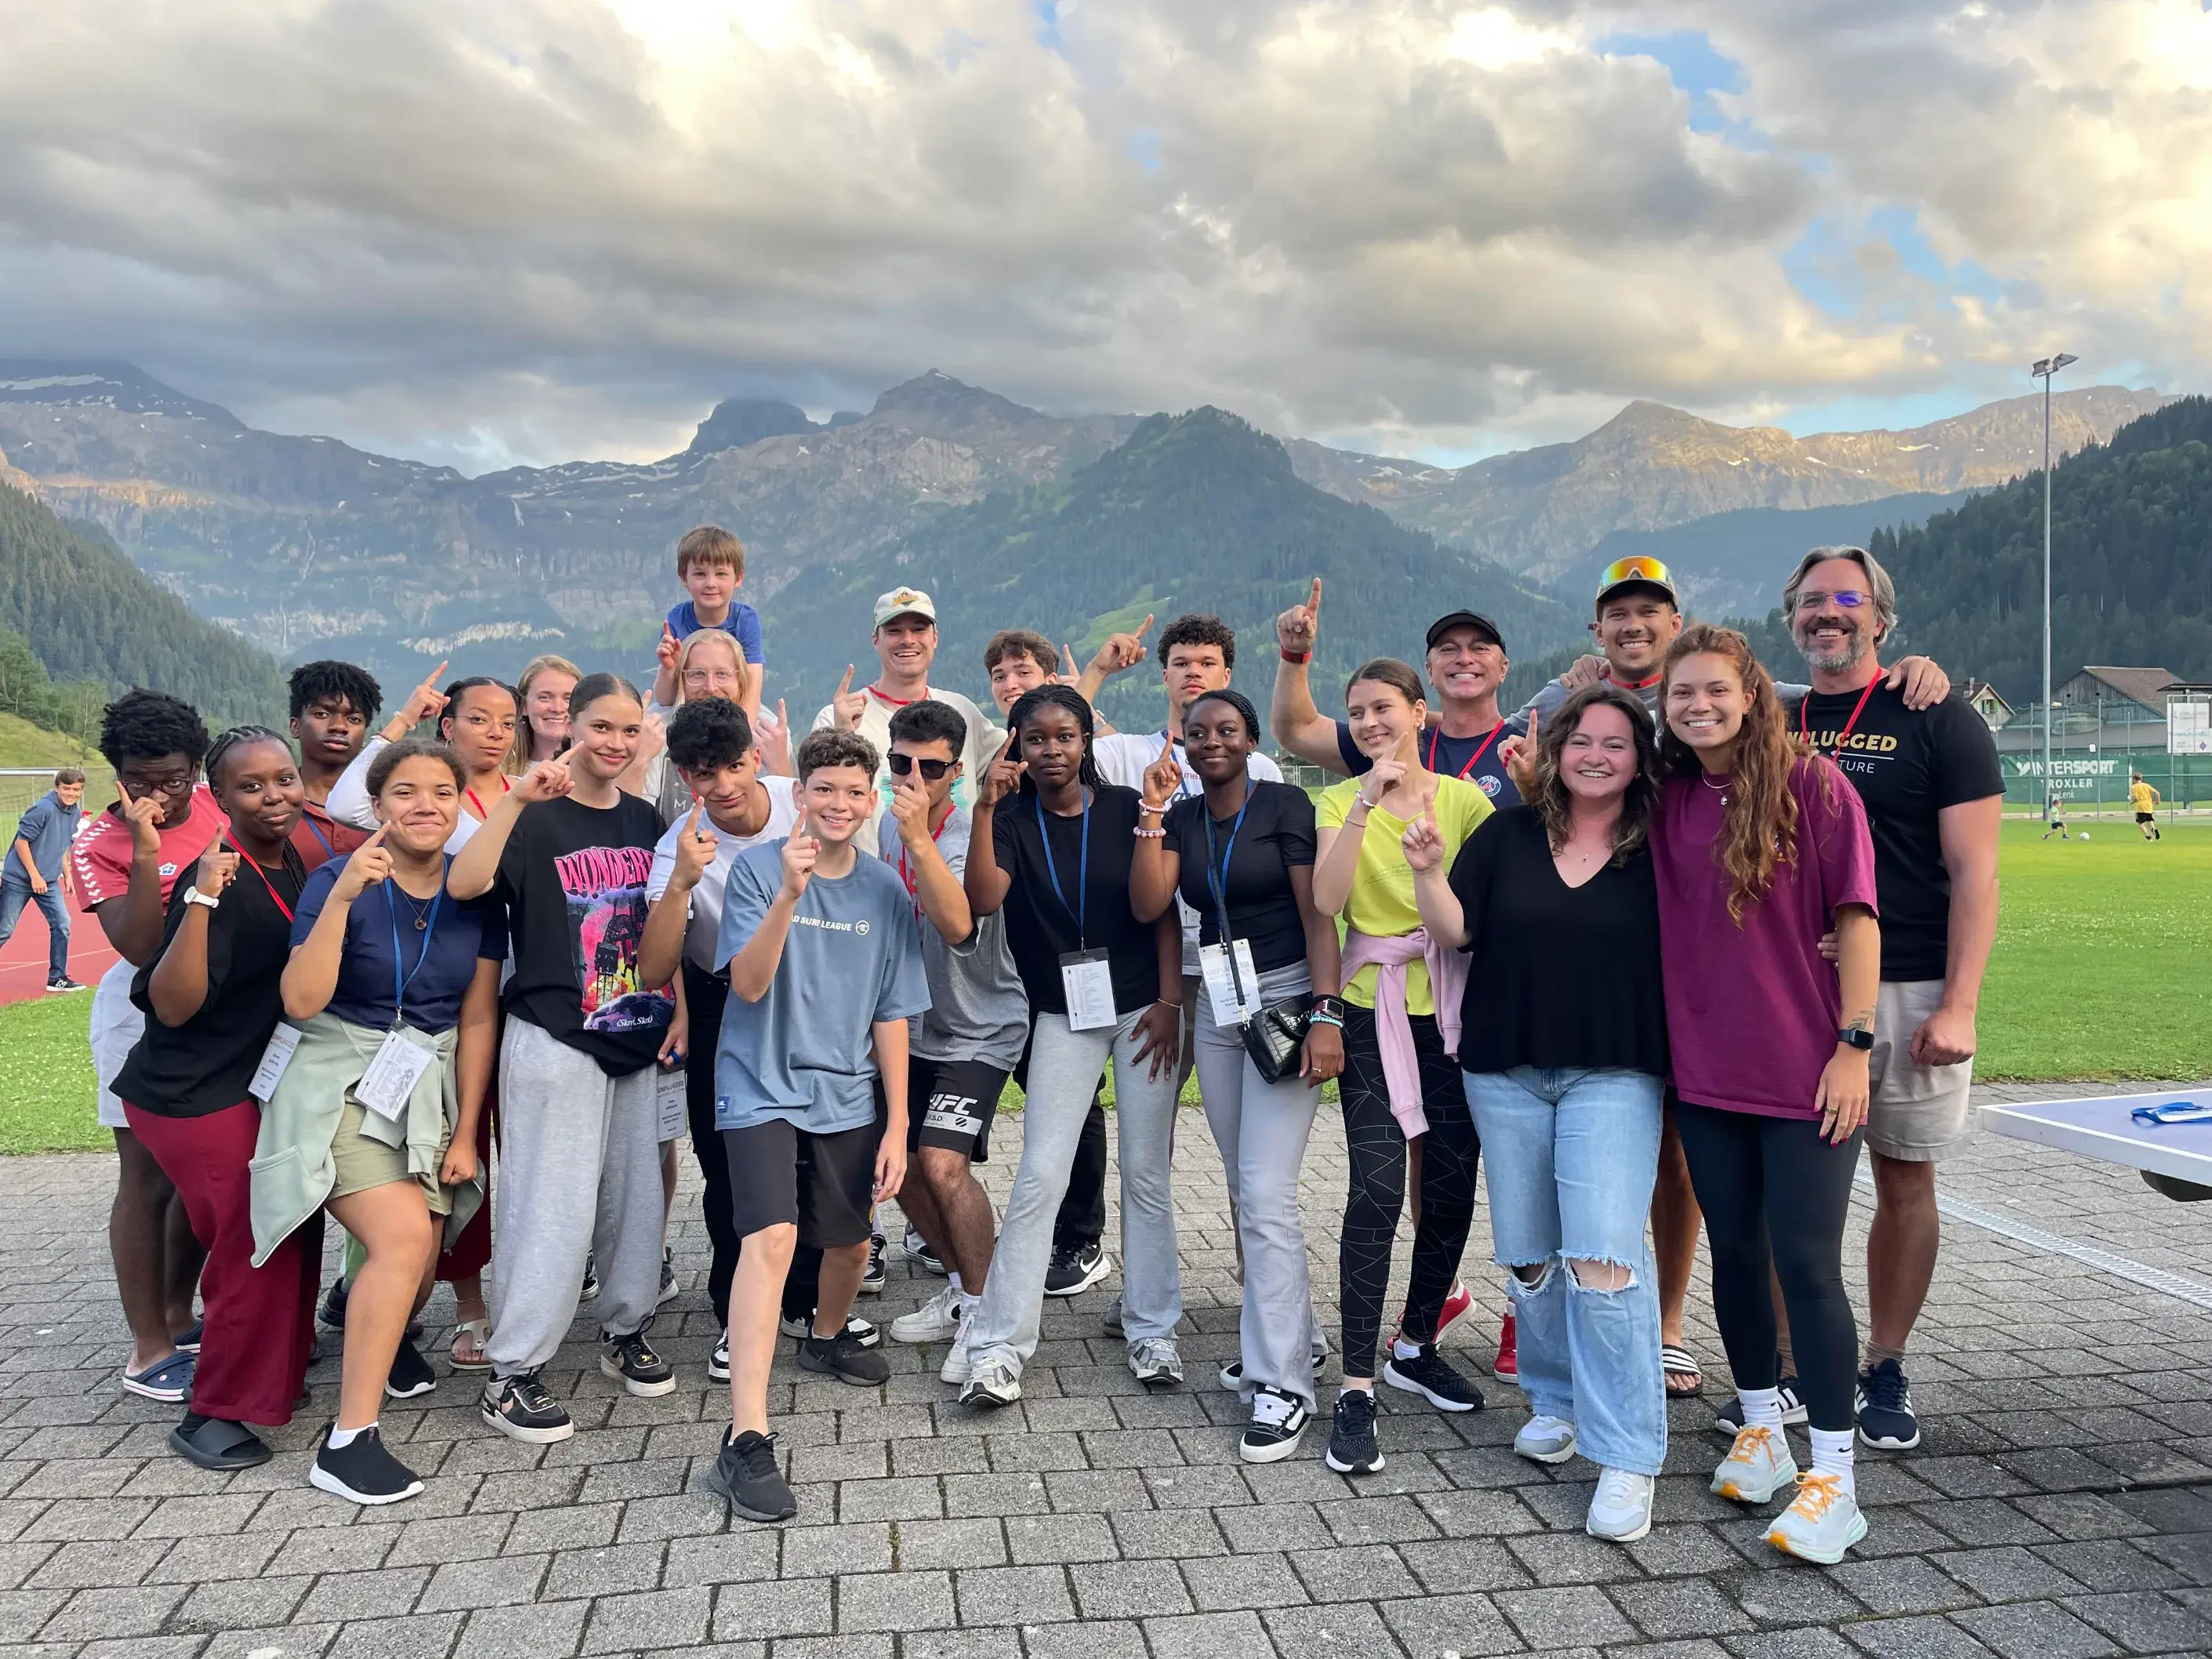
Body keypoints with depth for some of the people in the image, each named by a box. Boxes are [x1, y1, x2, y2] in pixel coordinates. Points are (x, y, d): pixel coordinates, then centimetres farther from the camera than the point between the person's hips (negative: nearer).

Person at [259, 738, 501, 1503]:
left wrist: (466, 1133, 3)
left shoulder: (475, 894, 0)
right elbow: (301, 1002, -21)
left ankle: (381, 1336, 44)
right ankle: (347, 1440, -15)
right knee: (403, 1234, -25)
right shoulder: (338, 880, -10)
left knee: (419, 1264, 5)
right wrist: (343, 897, -29)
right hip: (342, 1086, -4)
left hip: (427, 1093, 4)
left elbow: (478, 1021, 3)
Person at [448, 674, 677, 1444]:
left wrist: (677, 1007, 8)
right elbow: (462, 884, -26)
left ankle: (625, 1331, 32)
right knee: (552, 1206, -5)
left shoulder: (643, 822, 10)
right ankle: (510, 1373, 7)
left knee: (636, 1192, 14)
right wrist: (516, 799, -34)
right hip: (555, 1041, -6)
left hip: (635, 1038, 6)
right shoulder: (536, 818, -8)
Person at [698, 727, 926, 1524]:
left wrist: (897, 1125, 3)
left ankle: (825, 1337, 48)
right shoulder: (758, 869, -8)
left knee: (850, 1244, 15)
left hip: (847, 1094, 4)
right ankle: (745, 1442, -19)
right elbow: (748, 985, -18)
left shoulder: (886, 890, 1)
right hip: (762, 1087, -4)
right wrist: (788, 897, -32)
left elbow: (890, 1015, 4)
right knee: (772, 1237, -21)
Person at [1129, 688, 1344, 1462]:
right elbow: (1147, 905, -5)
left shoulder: (1284, 806, -6)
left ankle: (1283, 1385, -4)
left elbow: (1318, 914, -11)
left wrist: (1326, 1014, -20)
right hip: (1217, 1009, 6)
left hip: (1286, 1001, -6)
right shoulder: (1181, 818, 9)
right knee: (1246, 1192, 13)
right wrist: (1153, 811, -11)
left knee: (1266, 1194, -12)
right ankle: (1291, 1334, 32)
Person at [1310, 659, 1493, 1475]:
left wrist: (1438, 858, -18)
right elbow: (1327, 898, -15)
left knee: (1453, 1186, 7)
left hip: (1452, 1007, 2)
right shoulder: (1338, 802, 3)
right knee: (1377, 1189, -11)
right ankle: (1357, 1387, -3)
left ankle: (1415, 1346, 28)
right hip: (1374, 1008, -2)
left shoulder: (1464, 799, 5)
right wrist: (1366, 802, -19)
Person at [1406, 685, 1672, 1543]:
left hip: (1614, 1075, -3)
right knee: (1528, 1254, 11)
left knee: (1603, 1253, -13)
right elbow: (1454, 931, 1)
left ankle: (1628, 1457, -2)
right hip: (1507, 1071, 3)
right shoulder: (1509, 835, 5)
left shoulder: (1659, 850, 0)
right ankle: (1556, 1401, 34)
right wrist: (1427, 871, -14)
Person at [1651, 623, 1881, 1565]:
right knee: (1734, 1250, 13)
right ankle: (1761, 1433, 31)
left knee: (1806, 1262, -2)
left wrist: (1853, 1045, -11)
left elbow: (1855, 919, -8)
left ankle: (1834, 1479, 11)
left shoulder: (1813, 786, -7)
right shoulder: (1665, 803, 5)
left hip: (1805, 1068, -4)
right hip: (1706, 1065, 4)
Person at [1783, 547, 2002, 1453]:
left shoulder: (1938, 721, -2)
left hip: (1907, 992, -3)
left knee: (1905, 1182, 7)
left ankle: (1884, 1372, 22)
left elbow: (1974, 875, -6)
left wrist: (1958, 1005, -14)